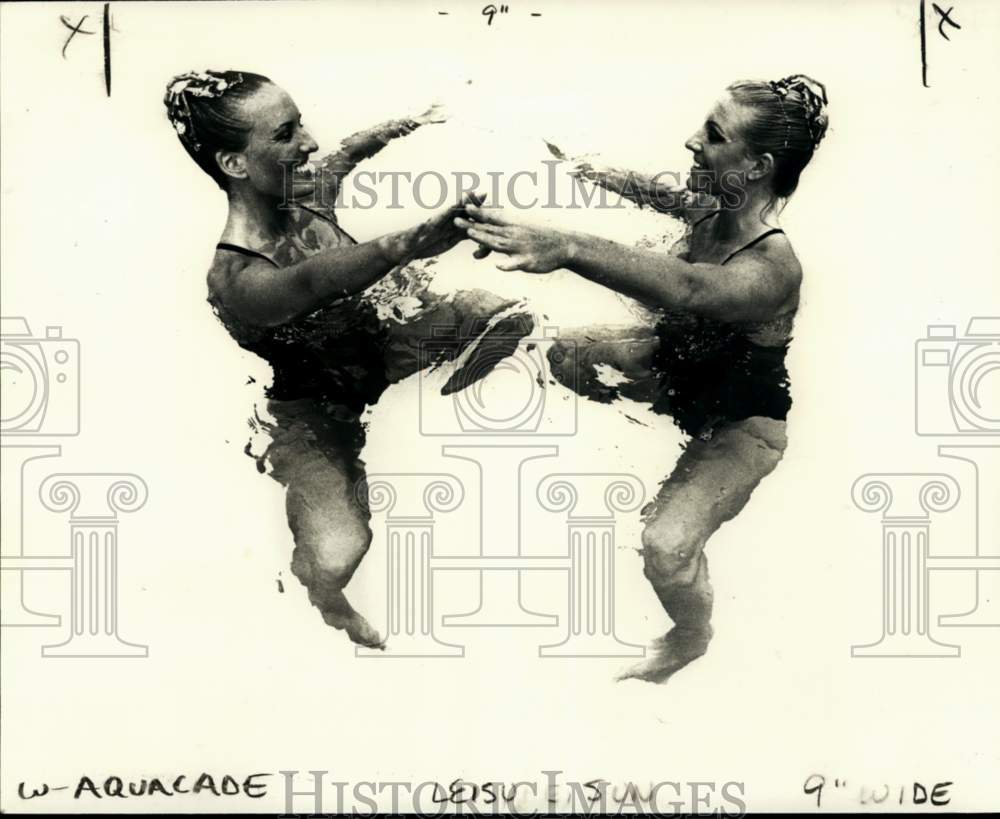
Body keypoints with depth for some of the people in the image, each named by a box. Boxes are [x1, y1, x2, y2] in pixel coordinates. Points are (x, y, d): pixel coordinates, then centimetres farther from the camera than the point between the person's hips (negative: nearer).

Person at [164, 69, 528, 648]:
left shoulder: (306, 192, -15)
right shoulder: (234, 278, -38)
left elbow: (352, 149, 9)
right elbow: (311, 282, -60)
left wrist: (416, 123, 23)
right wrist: (416, 241, -77)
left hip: (370, 343, 7)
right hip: (309, 411, -7)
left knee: (511, 317, 0)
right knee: (335, 558, -24)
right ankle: (326, 599, 15)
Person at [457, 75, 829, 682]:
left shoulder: (772, 269, -41)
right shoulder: (712, 207, -16)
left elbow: (685, 289, -62)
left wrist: (567, 247, -75)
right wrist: (609, 178, 25)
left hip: (742, 425, -8)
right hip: (679, 367, 9)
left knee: (667, 546, -25)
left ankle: (692, 639, 11)